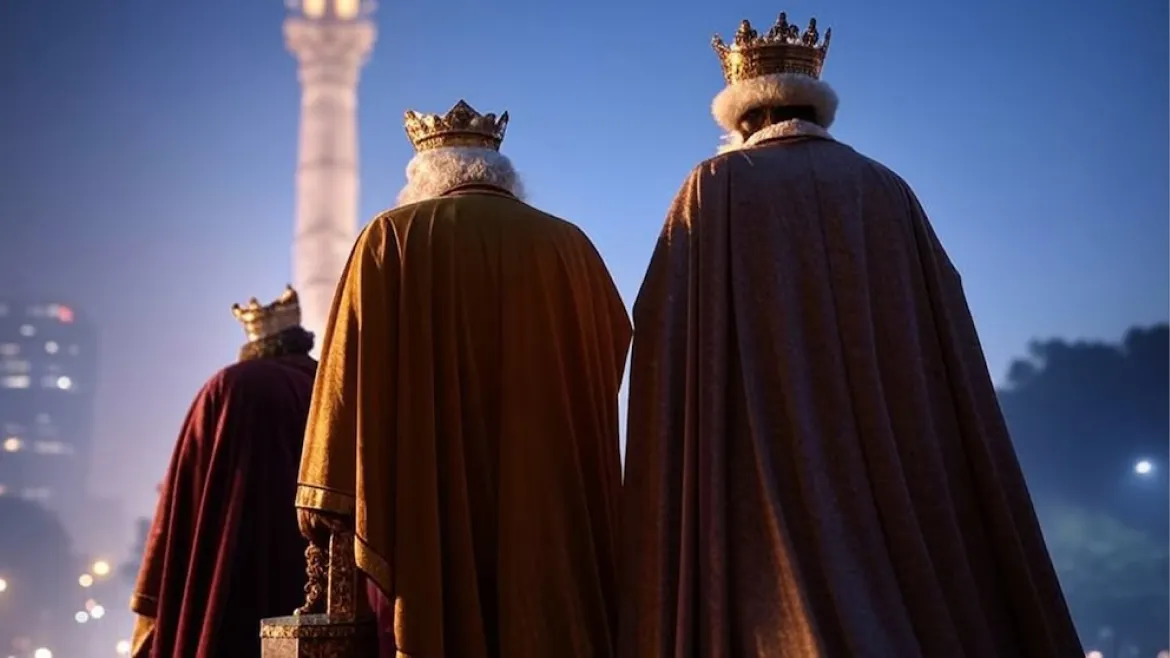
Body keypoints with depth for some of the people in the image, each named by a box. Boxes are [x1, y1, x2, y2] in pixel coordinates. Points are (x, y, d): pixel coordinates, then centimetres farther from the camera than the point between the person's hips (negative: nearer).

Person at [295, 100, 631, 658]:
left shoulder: (391, 238, 1)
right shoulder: (569, 246, 7)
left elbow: (352, 367, -2)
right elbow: (612, 356, 16)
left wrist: (326, 493, -1)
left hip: (424, 510, -2)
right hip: (548, 506, 2)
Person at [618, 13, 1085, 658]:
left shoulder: (716, 187, 3)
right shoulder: (889, 191, 13)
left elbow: (669, 337, -4)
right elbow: (950, 354, 11)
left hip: (766, 483, -3)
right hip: (903, 473, 4)